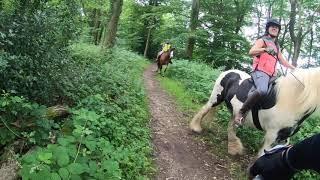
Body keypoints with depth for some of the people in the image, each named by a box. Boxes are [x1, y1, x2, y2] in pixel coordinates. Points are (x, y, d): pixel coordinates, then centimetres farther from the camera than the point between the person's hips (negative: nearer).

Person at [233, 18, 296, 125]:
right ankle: (241, 113, -30)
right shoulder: (262, 41, 6)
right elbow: (251, 52, -12)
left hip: (271, 75, 9)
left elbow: (282, 61, 32)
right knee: (262, 90, -37)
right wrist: (265, 49, -28)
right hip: (260, 71, -9)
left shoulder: (276, 46, 28)